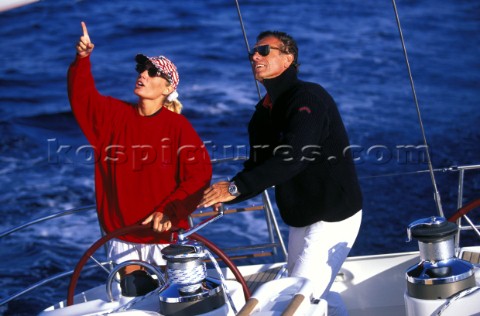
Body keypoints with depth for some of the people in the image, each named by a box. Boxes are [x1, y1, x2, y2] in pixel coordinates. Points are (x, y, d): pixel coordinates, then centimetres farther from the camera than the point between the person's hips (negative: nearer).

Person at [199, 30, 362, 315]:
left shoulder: (308, 98, -19)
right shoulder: (266, 110, 9)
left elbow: (293, 158, -33)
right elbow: (259, 164, 7)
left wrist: (236, 188, -36)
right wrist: (223, 195, -13)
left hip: (333, 216, -10)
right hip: (300, 216, 10)